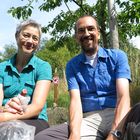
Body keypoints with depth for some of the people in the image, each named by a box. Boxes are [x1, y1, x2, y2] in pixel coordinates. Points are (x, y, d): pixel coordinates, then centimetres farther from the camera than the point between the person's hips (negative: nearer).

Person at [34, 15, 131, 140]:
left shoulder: (117, 56, 6)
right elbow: (75, 100, -1)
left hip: (116, 115, -2)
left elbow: (123, 96, -8)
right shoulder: (72, 65, 12)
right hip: (88, 119, 3)